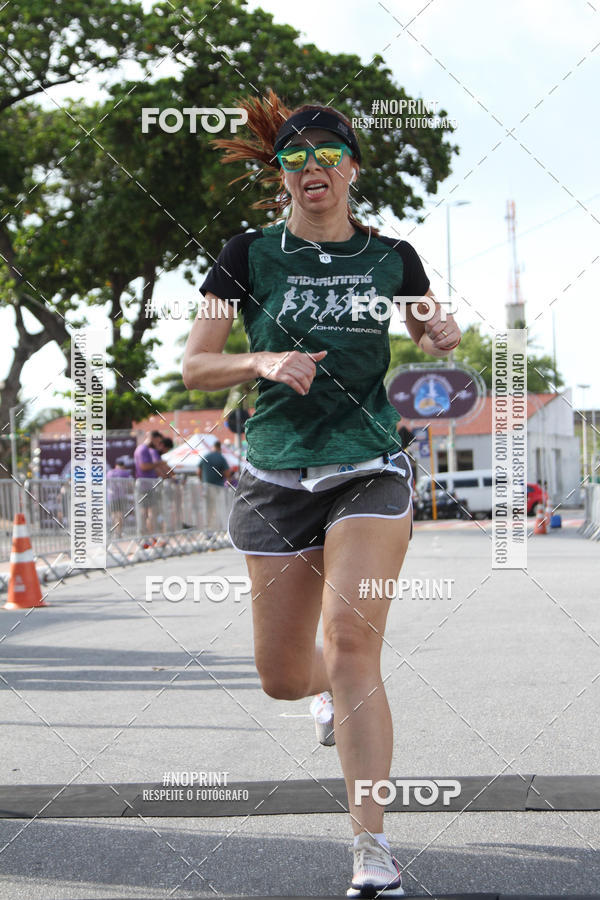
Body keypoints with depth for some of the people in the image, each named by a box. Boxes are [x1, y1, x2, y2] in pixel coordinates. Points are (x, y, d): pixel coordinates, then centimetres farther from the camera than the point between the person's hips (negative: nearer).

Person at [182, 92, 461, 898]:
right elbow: (194, 364, 2)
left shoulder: (391, 257, 6)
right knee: (282, 676, 7)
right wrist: (263, 362, -17)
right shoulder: (250, 255, 2)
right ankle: (332, 693, 47)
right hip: (277, 476, 1)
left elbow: (435, 343, 21)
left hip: (370, 472, -1)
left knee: (352, 640, -20)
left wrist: (443, 332, -3)